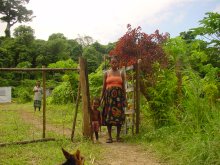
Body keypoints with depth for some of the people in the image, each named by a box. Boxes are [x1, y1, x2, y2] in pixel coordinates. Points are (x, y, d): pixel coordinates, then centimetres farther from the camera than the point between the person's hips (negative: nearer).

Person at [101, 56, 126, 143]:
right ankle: (109, 136, 4)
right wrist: (101, 98, 1)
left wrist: (125, 99, 5)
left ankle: (118, 136, 10)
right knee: (108, 116, -3)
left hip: (119, 96, 1)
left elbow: (123, 87, 10)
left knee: (119, 115, -1)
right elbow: (103, 87, 8)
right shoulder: (106, 73, 8)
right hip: (109, 95, -1)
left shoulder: (121, 73, 10)